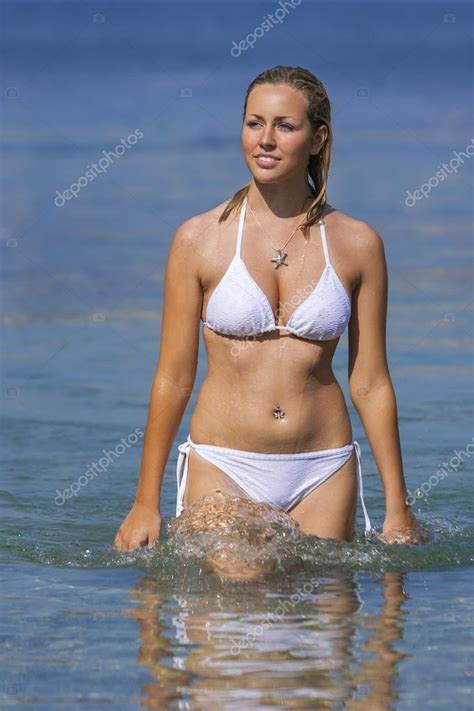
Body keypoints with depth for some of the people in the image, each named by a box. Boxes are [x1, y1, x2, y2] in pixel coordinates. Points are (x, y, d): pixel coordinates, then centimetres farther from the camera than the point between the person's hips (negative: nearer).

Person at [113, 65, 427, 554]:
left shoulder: (356, 243, 2)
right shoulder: (199, 239, -1)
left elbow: (370, 383, 5)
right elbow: (172, 379, 2)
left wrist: (398, 507, 4)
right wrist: (145, 505, 1)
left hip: (323, 475, 1)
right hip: (223, 470, -1)